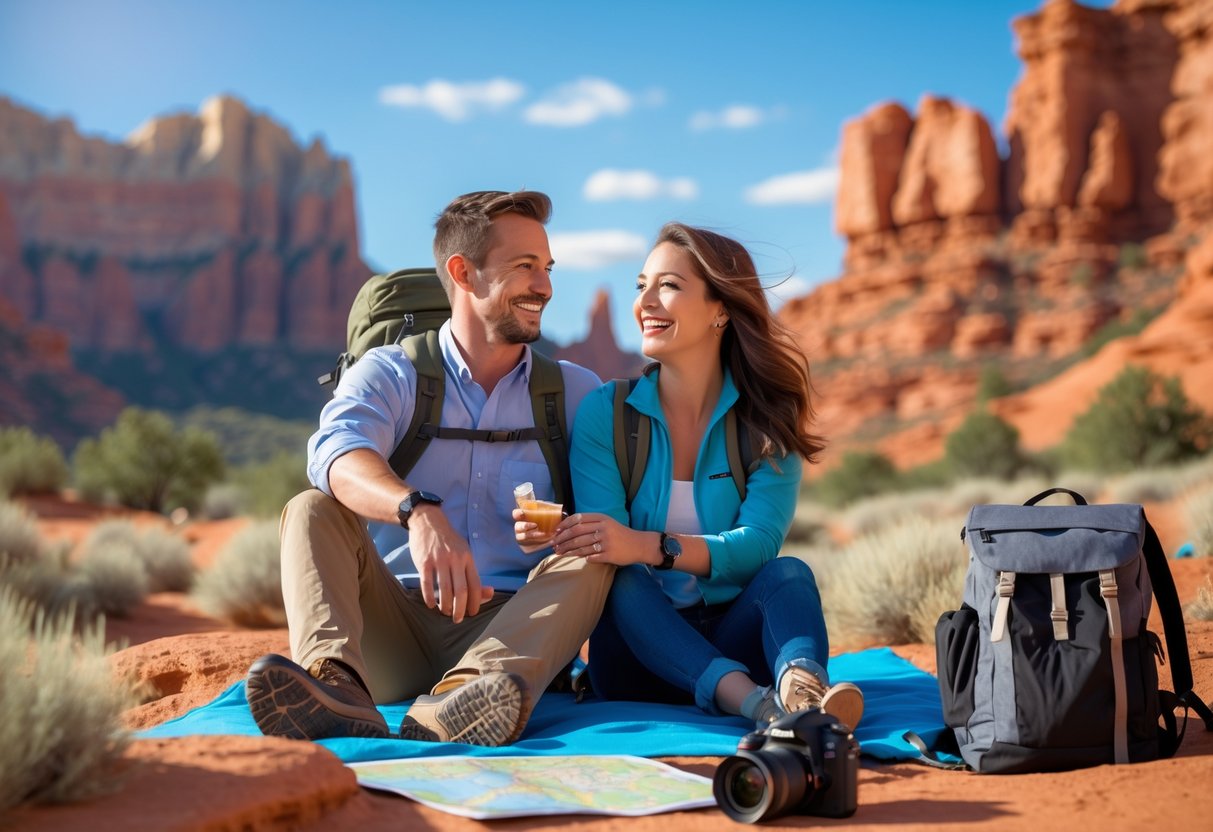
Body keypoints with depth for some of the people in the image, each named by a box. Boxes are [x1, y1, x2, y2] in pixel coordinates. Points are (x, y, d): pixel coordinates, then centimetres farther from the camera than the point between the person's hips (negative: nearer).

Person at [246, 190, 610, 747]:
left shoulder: (576, 394, 12)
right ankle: (335, 688, -46)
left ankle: (459, 700, -53)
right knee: (313, 510, -19)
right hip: (397, 628, 0)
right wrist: (418, 511, -40)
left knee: (590, 559, -26)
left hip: (513, 633, 1)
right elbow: (337, 452, -18)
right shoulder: (389, 373, 5)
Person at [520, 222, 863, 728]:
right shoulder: (604, 411, 1)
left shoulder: (767, 420, 0)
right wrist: (550, 534, -31)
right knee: (624, 584, -30)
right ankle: (753, 703, -51)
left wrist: (646, 546, -32)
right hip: (636, 644, 0)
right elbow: (602, 552, -7)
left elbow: (759, 542, -15)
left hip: (731, 642, 1)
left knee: (788, 574, -26)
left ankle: (801, 688, -55)